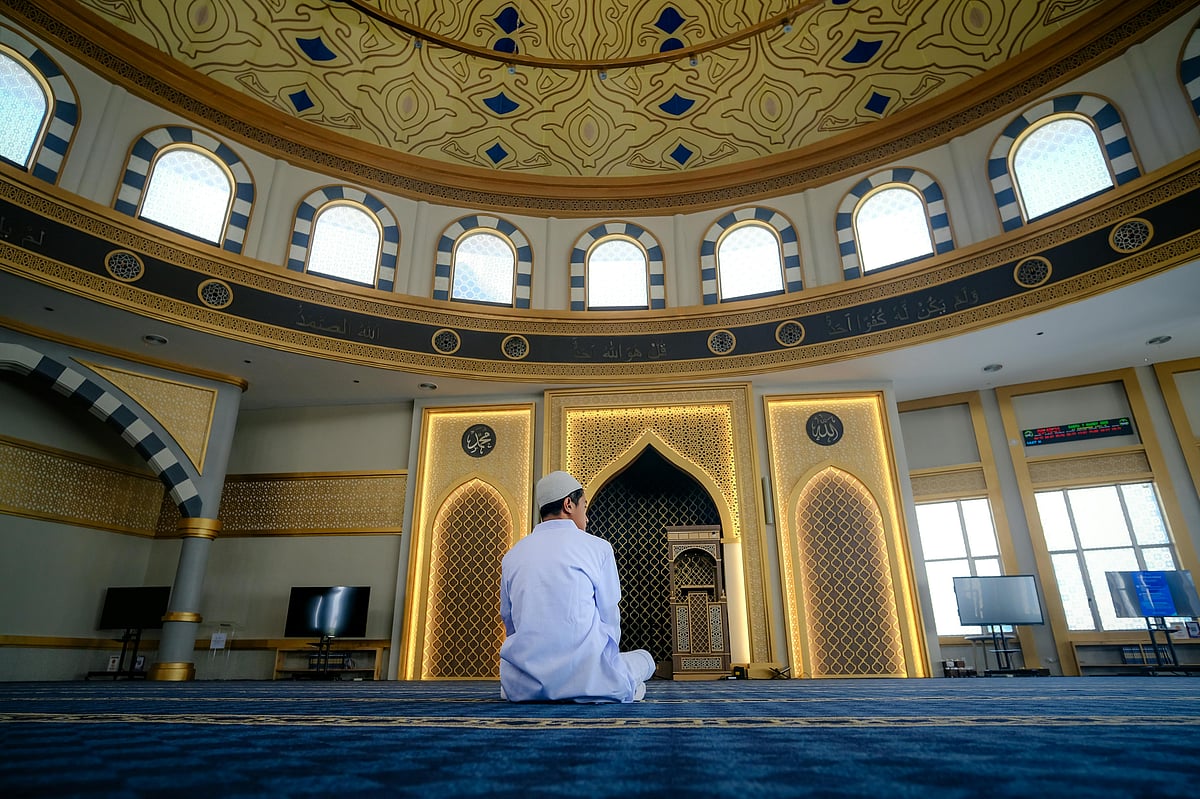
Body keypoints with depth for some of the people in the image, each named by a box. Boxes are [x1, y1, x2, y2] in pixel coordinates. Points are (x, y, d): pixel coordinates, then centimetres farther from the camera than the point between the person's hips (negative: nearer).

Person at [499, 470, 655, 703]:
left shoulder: (512, 555, 7)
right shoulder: (598, 547, -2)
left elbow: (510, 623, 14)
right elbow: (609, 617, 4)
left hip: (525, 685, 3)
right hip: (586, 680, -3)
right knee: (643, 657, 24)